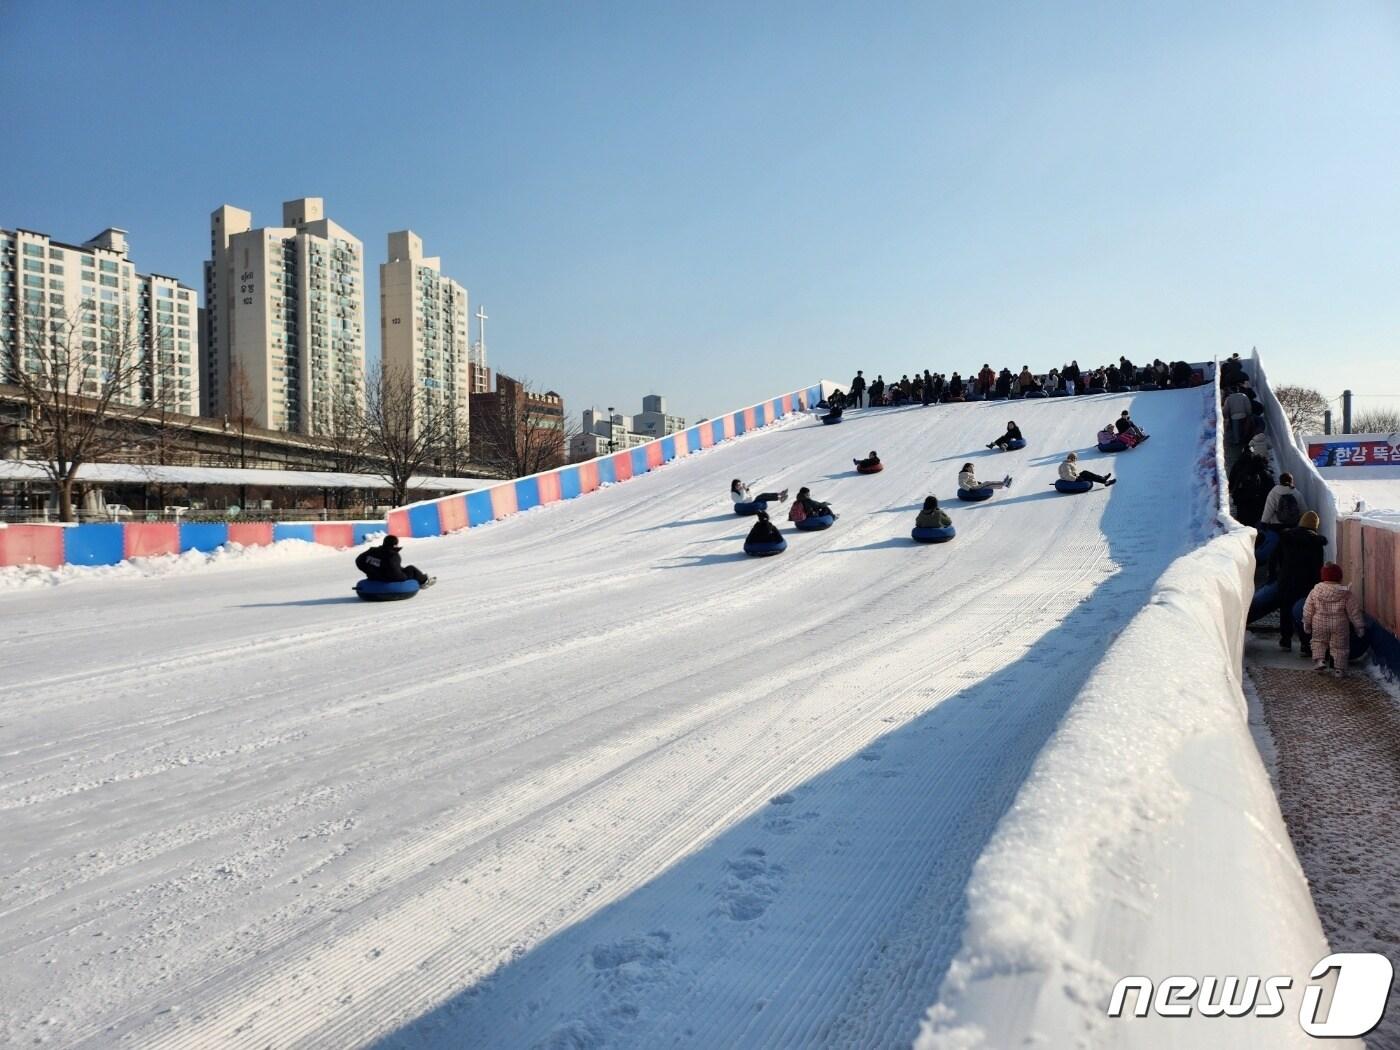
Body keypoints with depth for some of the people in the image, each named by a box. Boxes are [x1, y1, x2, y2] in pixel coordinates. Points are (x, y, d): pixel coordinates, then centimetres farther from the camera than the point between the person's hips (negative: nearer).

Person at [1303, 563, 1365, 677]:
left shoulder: (1315, 591, -4)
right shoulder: (1345, 593, -8)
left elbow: (1308, 609, 1)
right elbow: (1354, 611, -2)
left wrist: (1306, 623, 13)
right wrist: (1359, 625, 7)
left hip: (1320, 624, 1)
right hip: (1339, 625, -1)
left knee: (1318, 641, 21)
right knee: (1340, 646, 10)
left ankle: (1319, 659, 2)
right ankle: (1339, 668, 12)